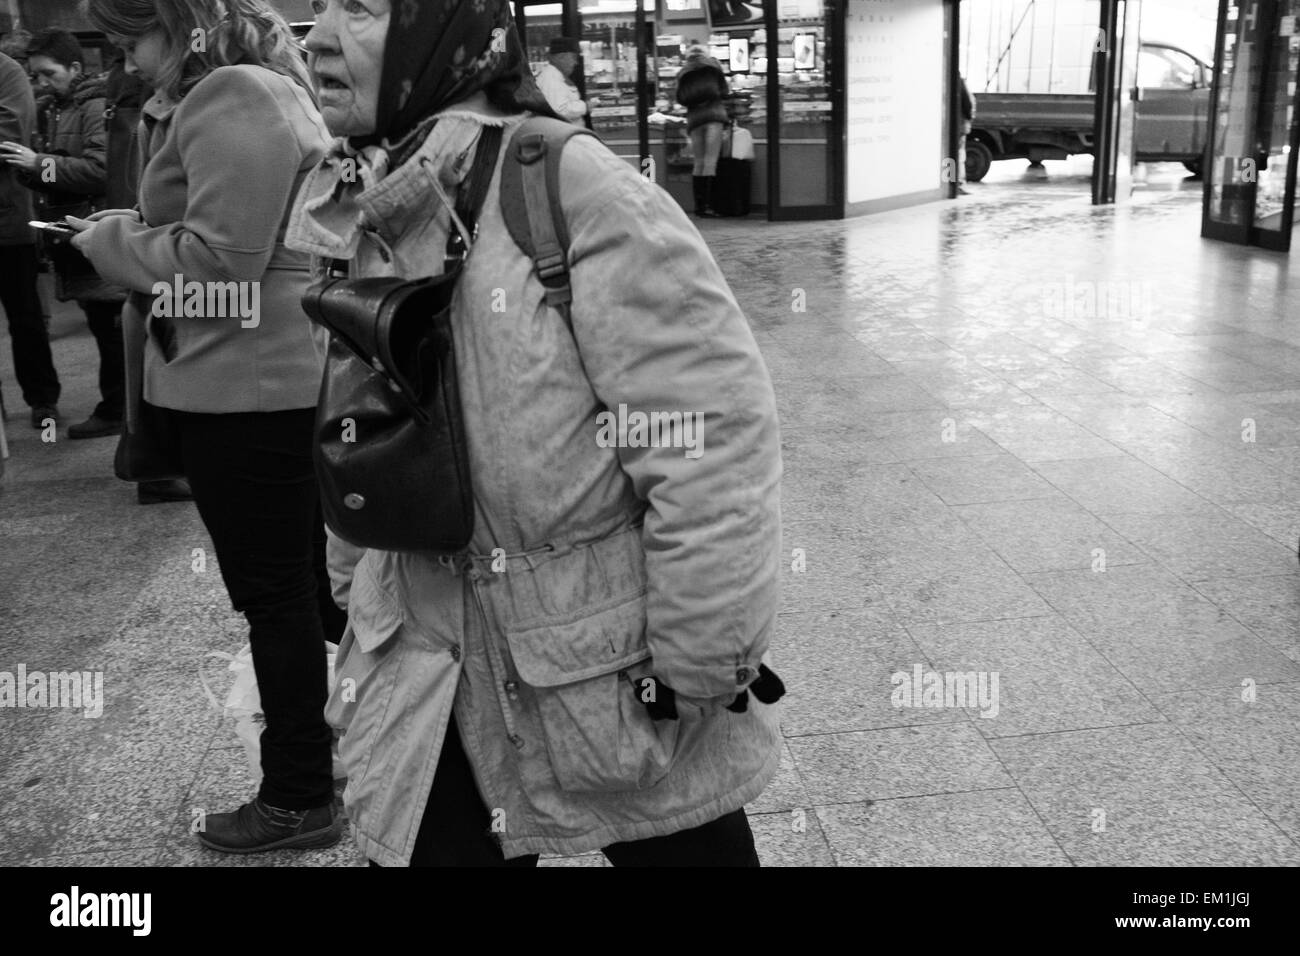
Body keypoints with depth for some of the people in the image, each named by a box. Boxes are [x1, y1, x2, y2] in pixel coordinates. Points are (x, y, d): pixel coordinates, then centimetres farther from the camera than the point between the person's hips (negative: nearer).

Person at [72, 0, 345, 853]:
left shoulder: (231, 98, -15)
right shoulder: (262, 91, 16)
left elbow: (222, 257, -21)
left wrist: (111, 241, -8)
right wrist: (134, 232, 7)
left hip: (241, 386, -10)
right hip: (269, 377, 10)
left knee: (274, 594, 1)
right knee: (303, 581, 19)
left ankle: (300, 798, 15)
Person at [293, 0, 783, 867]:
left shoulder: (575, 188, -19)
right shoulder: (355, 220, 3)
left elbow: (712, 432, -20)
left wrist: (701, 668, -15)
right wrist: (357, 596, 19)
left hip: (621, 687, -5)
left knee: (680, 843, 14)